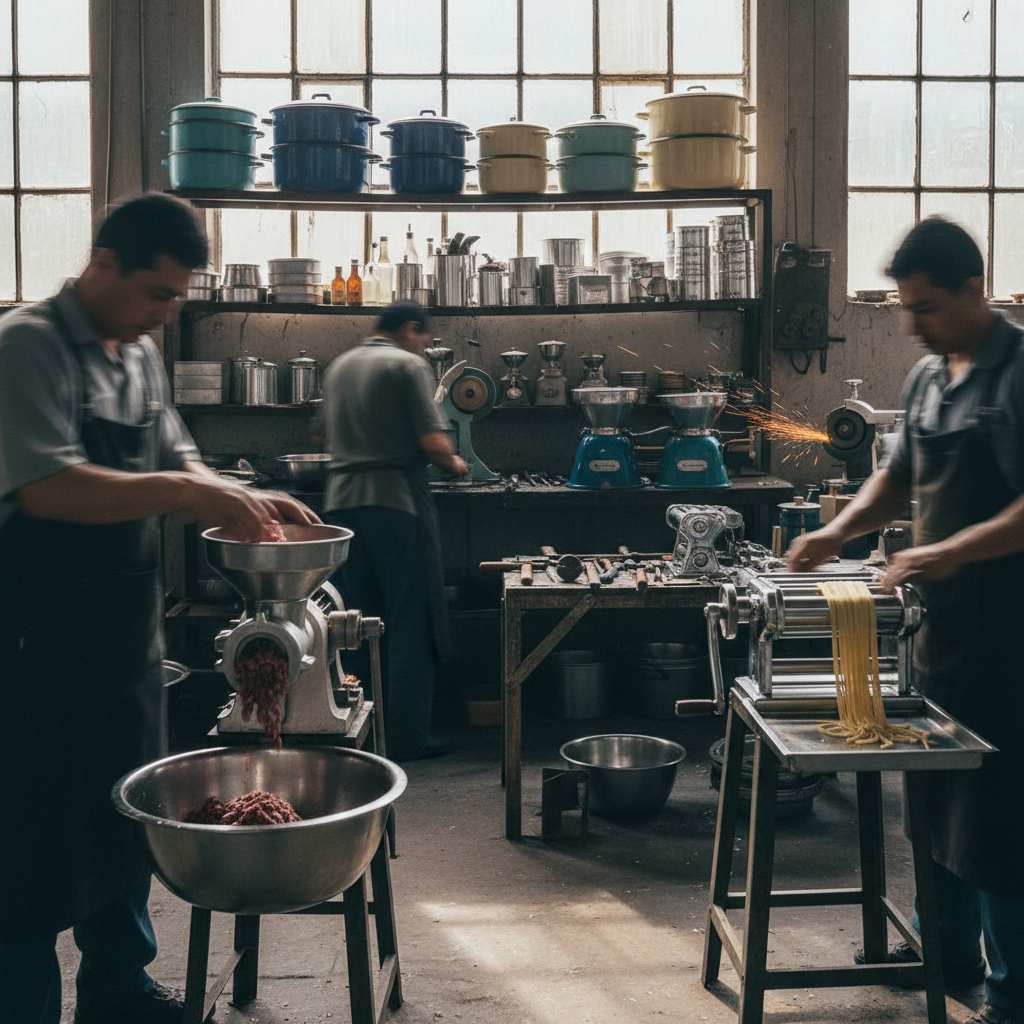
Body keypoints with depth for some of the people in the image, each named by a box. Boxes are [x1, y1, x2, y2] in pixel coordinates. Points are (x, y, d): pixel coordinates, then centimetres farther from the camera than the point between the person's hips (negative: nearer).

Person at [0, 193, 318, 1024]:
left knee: (127, 817, 18)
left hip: (128, 629, 8)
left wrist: (243, 501, -1)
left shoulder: (140, 353, 10)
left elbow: (176, 460, 18)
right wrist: (189, 494, -28)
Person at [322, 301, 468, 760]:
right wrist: (453, 464, 6)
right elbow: (433, 442, -13)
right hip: (395, 499, -6)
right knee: (411, 623, 1)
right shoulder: (408, 365, -5)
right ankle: (406, 736, 2)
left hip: (341, 498, 7)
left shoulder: (339, 367, 16)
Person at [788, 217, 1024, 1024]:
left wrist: (954, 552, -28)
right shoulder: (926, 377, 11)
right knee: (937, 796, 17)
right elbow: (900, 477, 21)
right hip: (941, 619, 8)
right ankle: (949, 948, 33)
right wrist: (839, 532, 6)